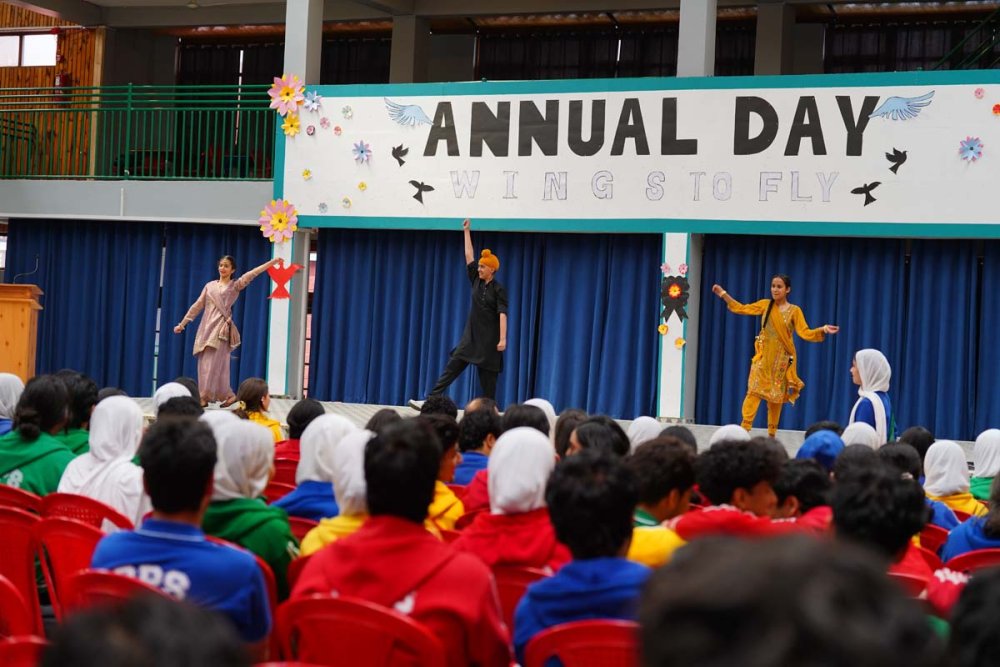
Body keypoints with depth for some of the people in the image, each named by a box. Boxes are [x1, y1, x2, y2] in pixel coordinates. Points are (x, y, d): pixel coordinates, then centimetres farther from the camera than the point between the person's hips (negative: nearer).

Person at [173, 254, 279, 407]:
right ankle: (228, 395, 9)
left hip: (221, 328, -5)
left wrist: (272, 262, -19)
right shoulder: (210, 285, 16)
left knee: (213, 364, -10)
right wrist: (182, 324, 12)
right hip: (207, 327, 5)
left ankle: (205, 397, -9)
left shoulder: (235, 285, 5)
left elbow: (251, 274, -7)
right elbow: (197, 306, 15)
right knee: (204, 364, 2)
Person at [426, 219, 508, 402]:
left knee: (488, 376, 0)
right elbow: (468, 255, 9)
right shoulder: (476, 281, 6)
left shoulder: (499, 290, -9)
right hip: (471, 336, 5)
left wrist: (502, 339, -26)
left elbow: (502, 314, -17)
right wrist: (467, 231, 10)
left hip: (489, 339, -5)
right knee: (452, 366, -3)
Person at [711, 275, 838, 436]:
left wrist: (823, 330, -26)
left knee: (776, 395, 7)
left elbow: (805, 333, -10)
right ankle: (744, 429, -16)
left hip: (782, 359, -1)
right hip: (763, 356, 1)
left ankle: (772, 433, 18)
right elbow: (742, 309, 8)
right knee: (754, 390, -12)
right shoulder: (765, 305, 4)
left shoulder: (794, 311, -3)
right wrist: (723, 294, 4)